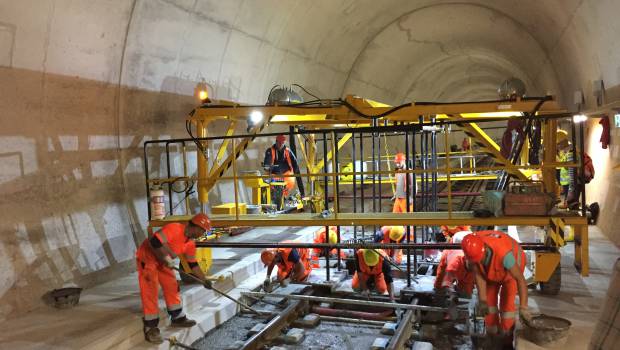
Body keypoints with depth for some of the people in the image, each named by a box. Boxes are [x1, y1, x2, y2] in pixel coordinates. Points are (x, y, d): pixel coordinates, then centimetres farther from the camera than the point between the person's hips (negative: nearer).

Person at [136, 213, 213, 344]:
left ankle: (178, 318, 25)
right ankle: (150, 329, -3)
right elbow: (154, 242, -37)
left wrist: (204, 280, 8)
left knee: (172, 287, 11)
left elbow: (193, 264, 9)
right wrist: (166, 258, -27)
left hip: (162, 261, 9)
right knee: (150, 292, -9)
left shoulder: (190, 244, -1)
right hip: (147, 258, -9)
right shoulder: (174, 229, -29)